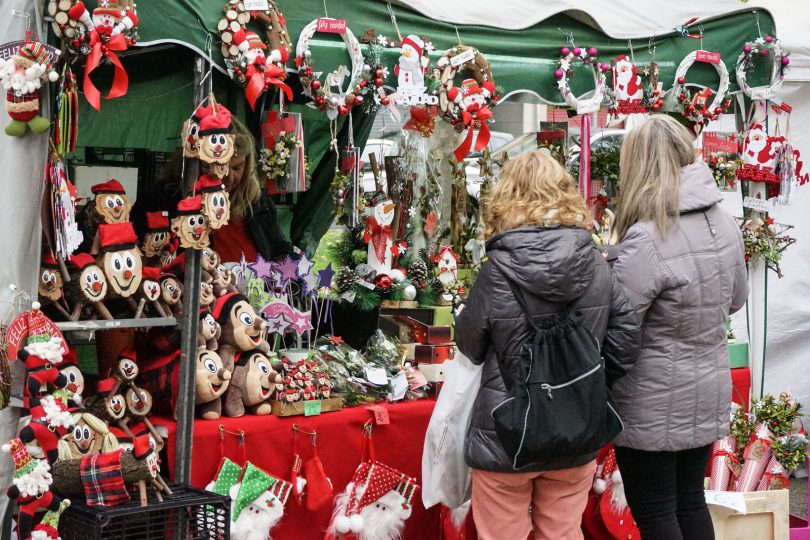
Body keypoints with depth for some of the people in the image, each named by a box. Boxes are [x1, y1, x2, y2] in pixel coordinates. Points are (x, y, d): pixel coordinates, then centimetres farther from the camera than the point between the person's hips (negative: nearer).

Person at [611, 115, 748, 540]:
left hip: (654, 404, -7)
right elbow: (735, 299, 15)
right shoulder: (724, 223, 0)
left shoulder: (647, 239, -25)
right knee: (690, 503, 19)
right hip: (708, 394, 7)